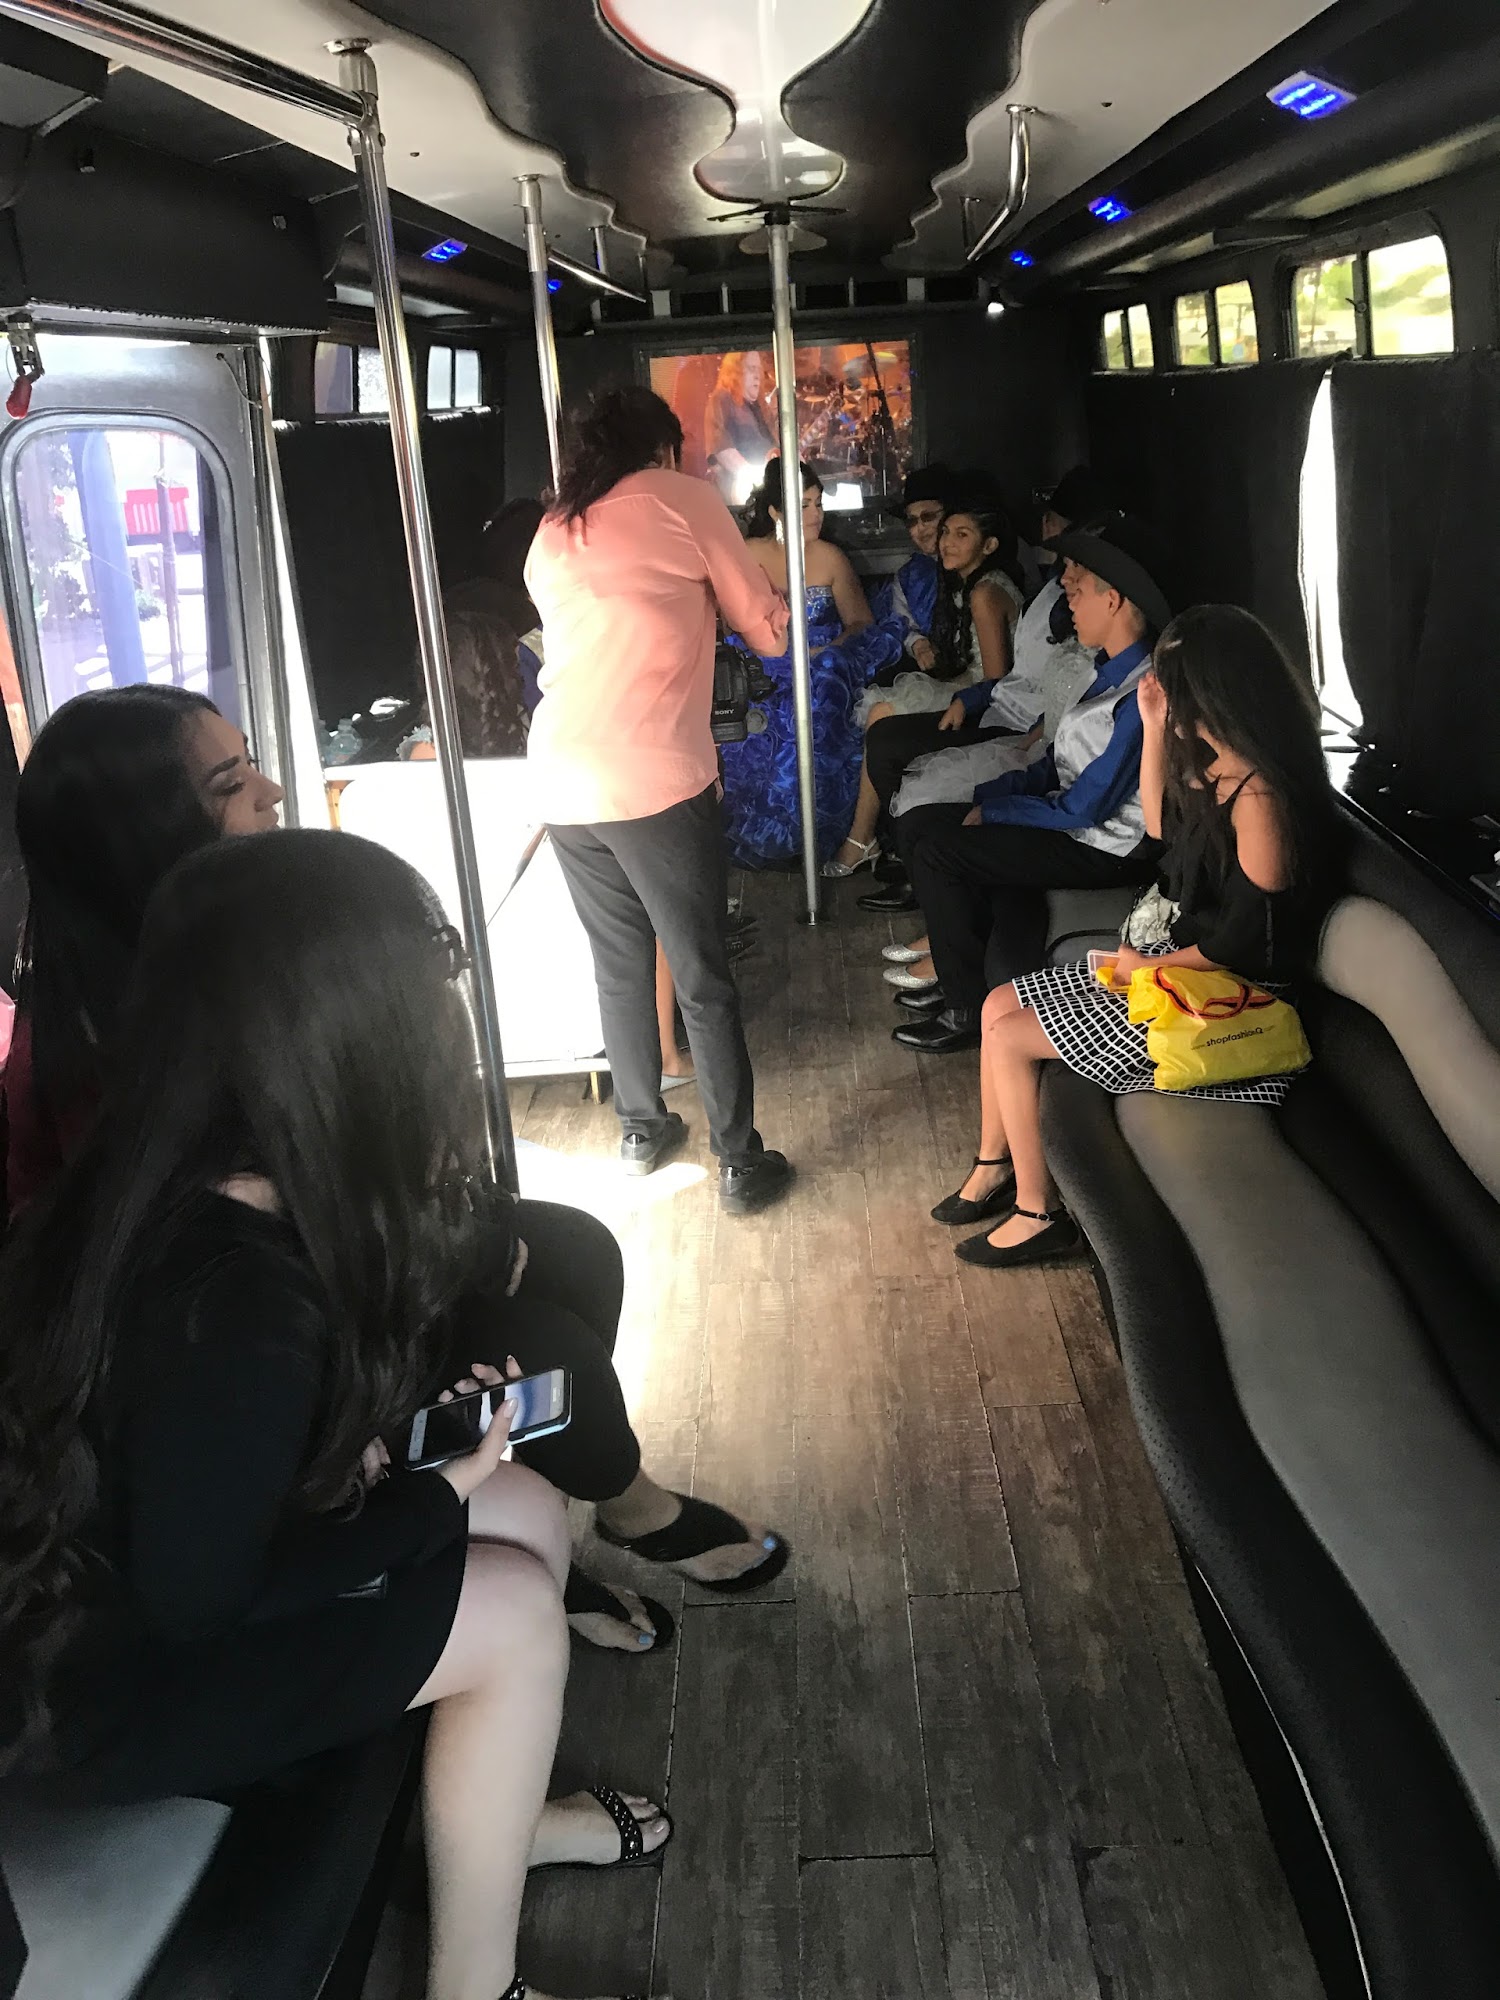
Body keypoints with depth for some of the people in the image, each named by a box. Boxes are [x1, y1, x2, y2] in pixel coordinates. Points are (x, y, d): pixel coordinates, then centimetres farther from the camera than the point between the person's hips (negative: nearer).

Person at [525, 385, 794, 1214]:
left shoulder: (551, 532, 20)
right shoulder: (684, 498, 7)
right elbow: (767, 630, 9)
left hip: (561, 783, 5)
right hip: (656, 779, -5)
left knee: (619, 964, 19)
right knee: (703, 977, 4)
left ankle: (641, 1130, 31)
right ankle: (740, 1162, 11)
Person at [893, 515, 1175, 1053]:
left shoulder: (1142, 694, -24)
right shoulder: (1113, 670, 8)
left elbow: (1082, 809, -23)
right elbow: (1058, 766, 11)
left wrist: (991, 811, -11)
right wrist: (986, 797, 0)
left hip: (1104, 848, -10)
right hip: (1078, 821, 10)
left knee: (935, 850, -10)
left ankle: (967, 1010, 0)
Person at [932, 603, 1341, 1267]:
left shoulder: (1261, 797, -28)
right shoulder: (1215, 765, 1)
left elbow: (1246, 945, -26)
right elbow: (1160, 824, 18)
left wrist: (1146, 966, -12)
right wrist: (1152, 727, 5)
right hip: (1165, 955, 10)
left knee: (1008, 1036, -7)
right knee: (1000, 1004, 9)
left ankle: (1037, 1212, 8)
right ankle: (993, 1168, 23)